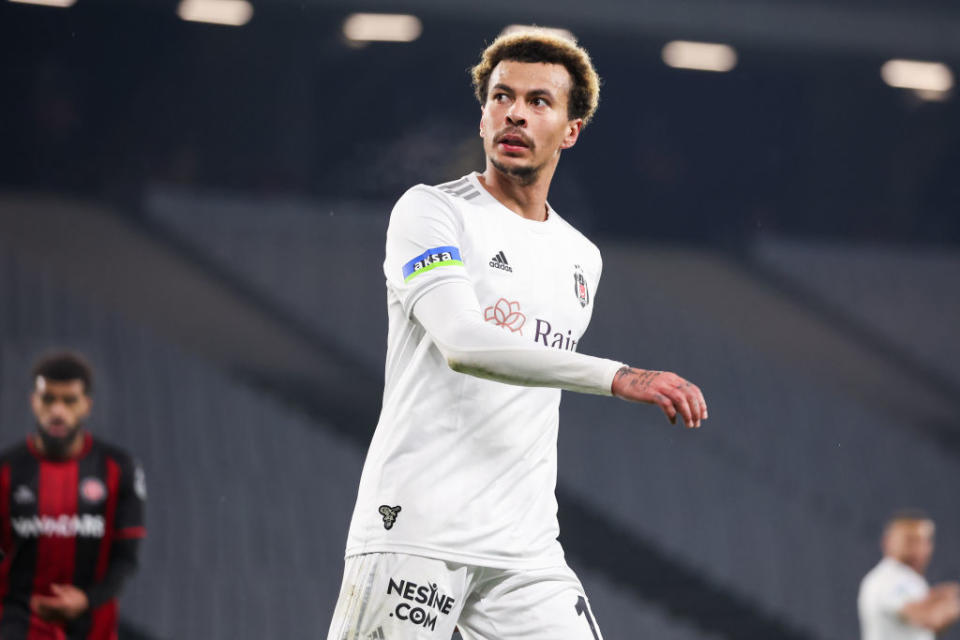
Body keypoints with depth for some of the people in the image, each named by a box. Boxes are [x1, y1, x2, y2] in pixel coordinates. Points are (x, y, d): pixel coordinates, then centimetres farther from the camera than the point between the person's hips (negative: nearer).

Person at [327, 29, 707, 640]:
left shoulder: (582, 259, 18)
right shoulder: (430, 212, -2)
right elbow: (463, 342, -19)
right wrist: (617, 376, -25)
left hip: (524, 547, 6)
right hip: (413, 529, -5)